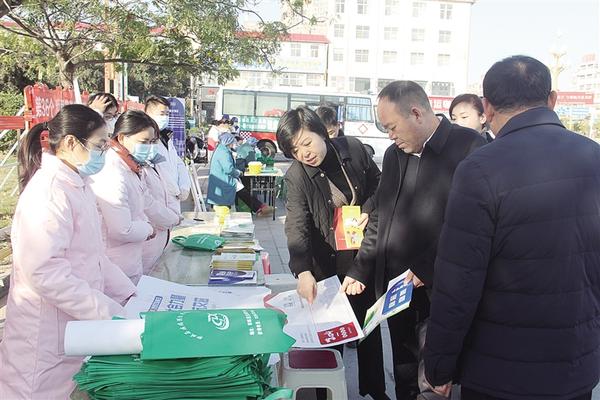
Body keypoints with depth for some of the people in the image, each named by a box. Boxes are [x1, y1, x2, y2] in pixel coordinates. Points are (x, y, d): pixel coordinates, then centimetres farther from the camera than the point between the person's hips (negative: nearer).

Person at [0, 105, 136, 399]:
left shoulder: (78, 185, 9)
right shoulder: (49, 190, -20)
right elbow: (45, 272, -27)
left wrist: (129, 295, 5)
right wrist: (110, 311, -25)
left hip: (74, 327, 9)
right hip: (46, 335, -8)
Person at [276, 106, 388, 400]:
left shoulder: (353, 149, -8)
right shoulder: (296, 177, -16)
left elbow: (378, 184, 8)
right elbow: (296, 226, -26)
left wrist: (369, 210, -12)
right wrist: (303, 271, -40)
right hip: (327, 262, -3)